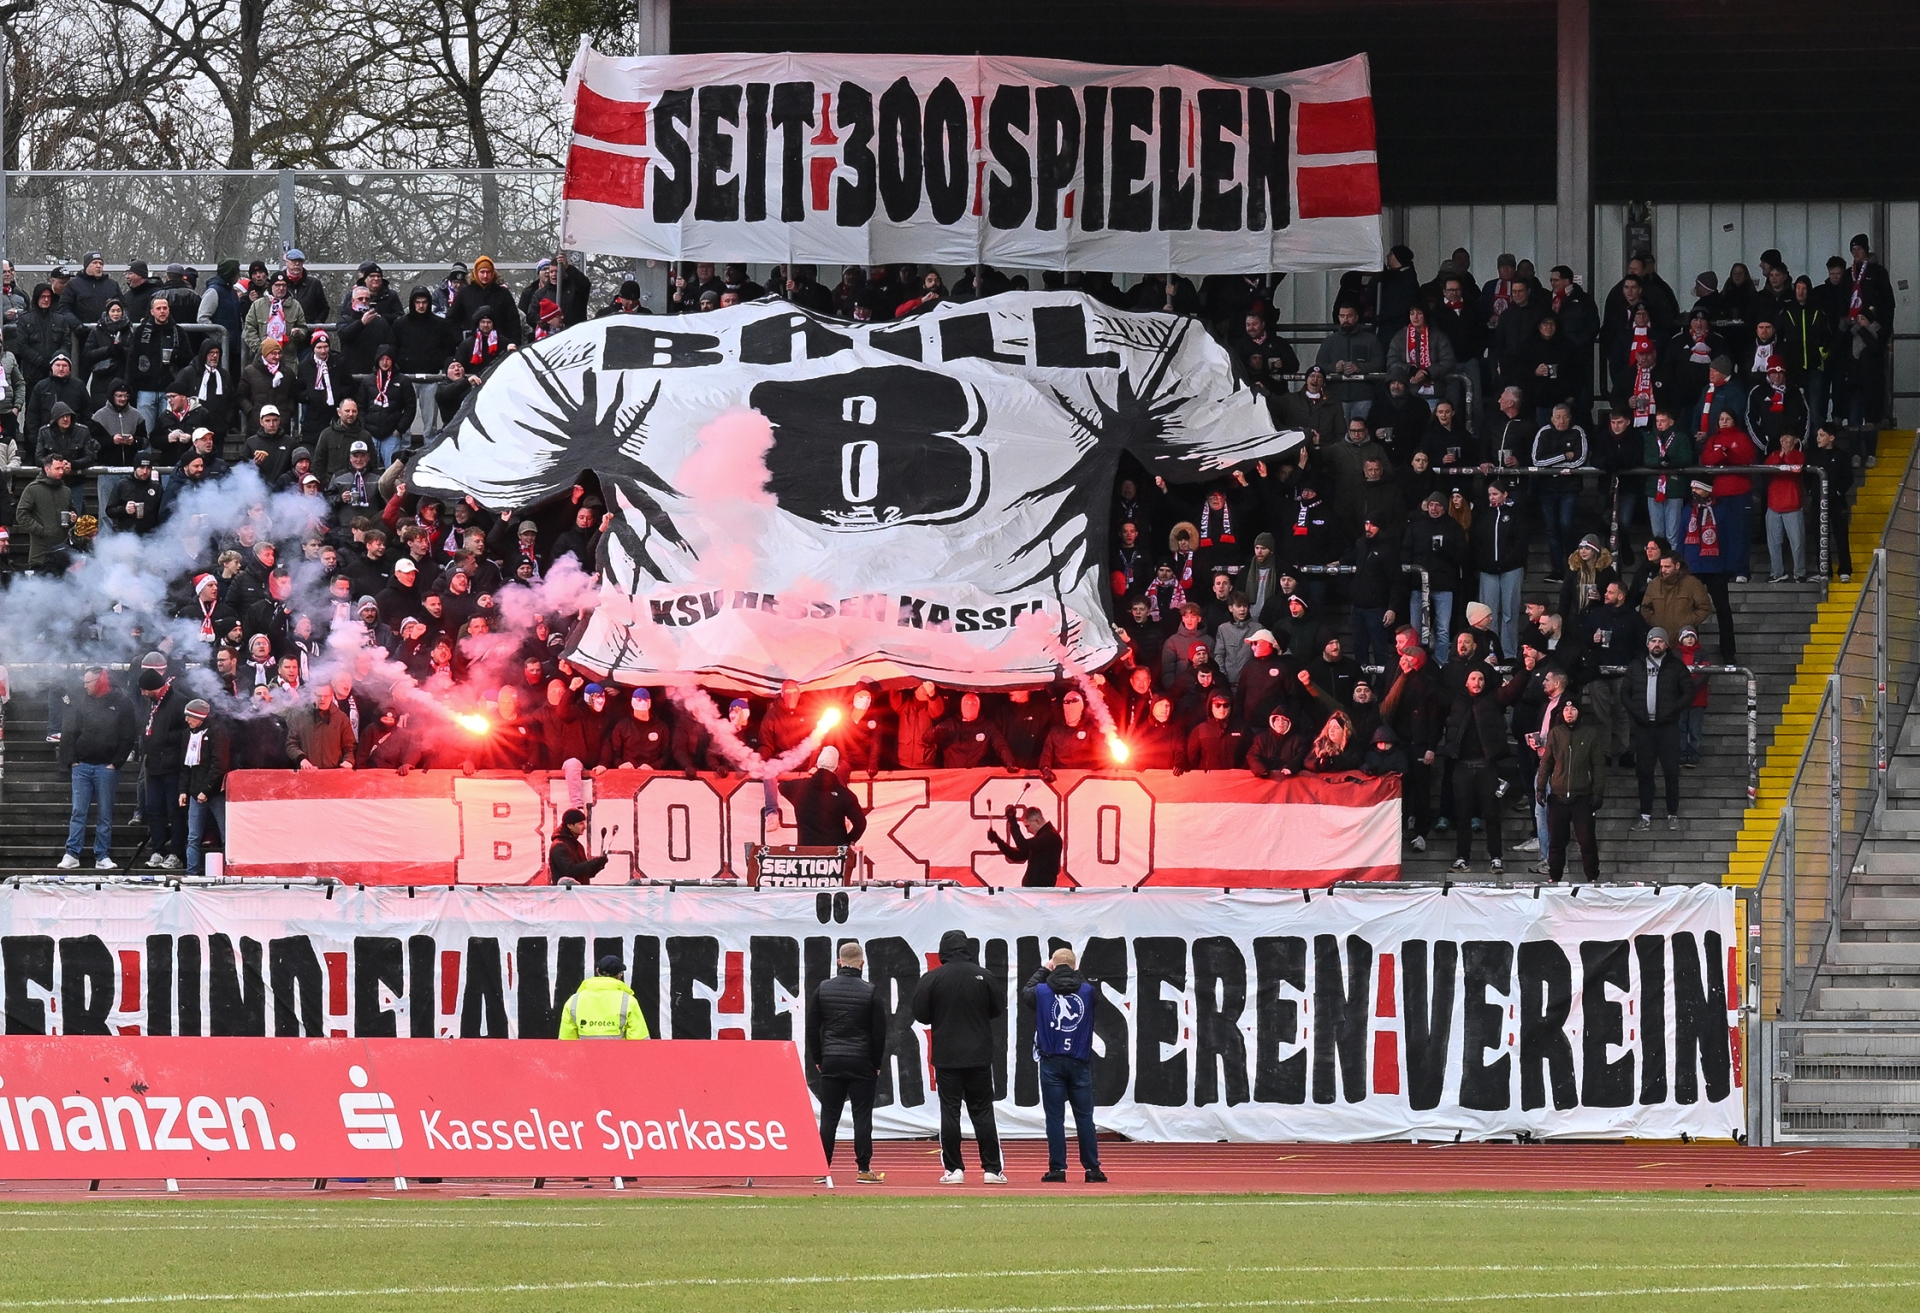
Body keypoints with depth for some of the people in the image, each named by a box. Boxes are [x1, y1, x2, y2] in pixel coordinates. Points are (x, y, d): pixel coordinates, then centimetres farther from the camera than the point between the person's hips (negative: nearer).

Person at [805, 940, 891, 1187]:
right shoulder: (871, 993, -6)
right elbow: (879, 1032, -3)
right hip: (861, 1062, -2)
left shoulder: (823, 989, 2)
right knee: (862, 1117, 0)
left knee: (829, 1117, 6)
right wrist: (877, 1064, 8)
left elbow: (812, 1027, 6)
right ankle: (864, 1169, -2)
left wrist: (817, 1059, 14)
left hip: (831, 1063, 2)